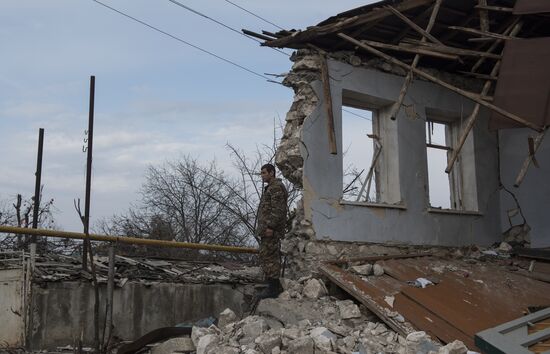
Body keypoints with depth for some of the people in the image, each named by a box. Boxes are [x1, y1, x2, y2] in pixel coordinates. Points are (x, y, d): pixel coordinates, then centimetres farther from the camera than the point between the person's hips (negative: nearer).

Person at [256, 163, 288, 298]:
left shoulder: (276, 188, -11)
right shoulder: (270, 188, 23)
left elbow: (278, 209, -20)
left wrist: (270, 226, -23)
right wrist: (261, 227, 22)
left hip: (270, 230, -11)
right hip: (267, 229, 11)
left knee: (268, 257, -11)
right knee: (272, 257, 12)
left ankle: (273, 288, -10)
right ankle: (273, 286, 16)